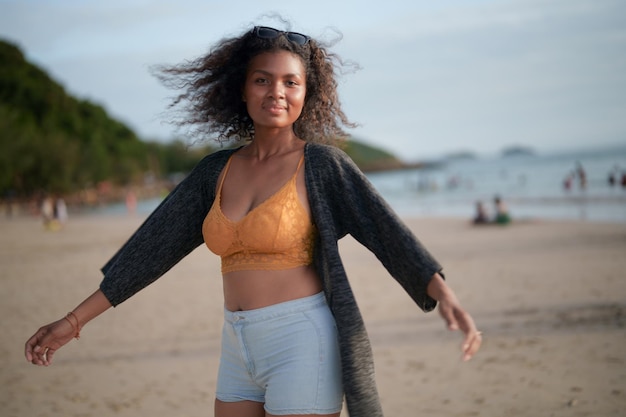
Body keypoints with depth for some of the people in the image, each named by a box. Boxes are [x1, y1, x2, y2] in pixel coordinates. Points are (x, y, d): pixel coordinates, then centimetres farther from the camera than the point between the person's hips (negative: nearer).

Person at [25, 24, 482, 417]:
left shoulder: (320, 163, -6)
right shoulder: (216, 171, 9)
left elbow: (386, 229, -14)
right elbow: (152, 245, 10)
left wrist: (446, 297, -30)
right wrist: (74, 321, 9)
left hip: (302, 343, -6)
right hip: (240, 349, 6)